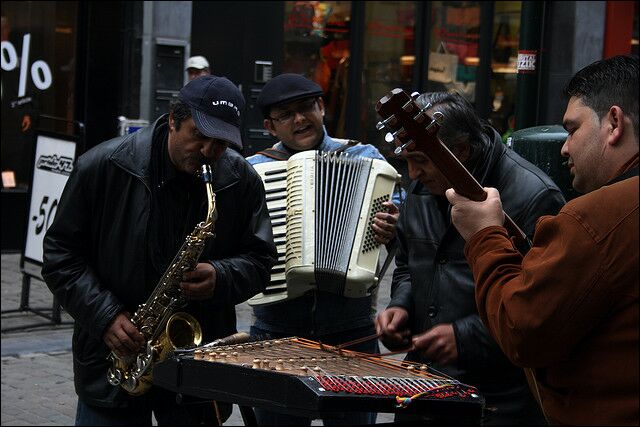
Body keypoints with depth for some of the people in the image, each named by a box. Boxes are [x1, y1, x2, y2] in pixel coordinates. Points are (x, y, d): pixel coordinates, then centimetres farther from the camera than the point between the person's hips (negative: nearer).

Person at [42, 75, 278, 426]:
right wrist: (105, 317, -15)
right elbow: (61, 255, -4)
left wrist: (221, 278, -17)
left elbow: (260, 259, 5)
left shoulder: (241, 182, -2)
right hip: (112, 358, -1)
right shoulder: (103, 167, -8)